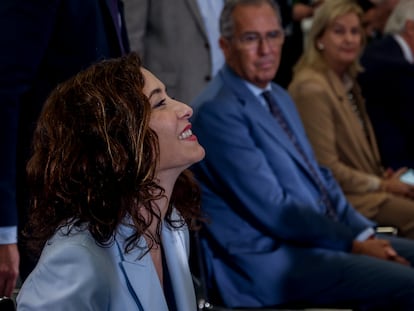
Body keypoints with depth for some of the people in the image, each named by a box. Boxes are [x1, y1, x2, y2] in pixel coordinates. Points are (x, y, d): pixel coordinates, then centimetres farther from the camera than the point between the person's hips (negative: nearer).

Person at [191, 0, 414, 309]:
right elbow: (271, 209, -18)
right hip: (268, 260, -10)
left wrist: (364, 232, 3)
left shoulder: (279, 97, 16)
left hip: (318, 236, 10)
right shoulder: (216, 111, -15)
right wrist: (353, 243, -13)